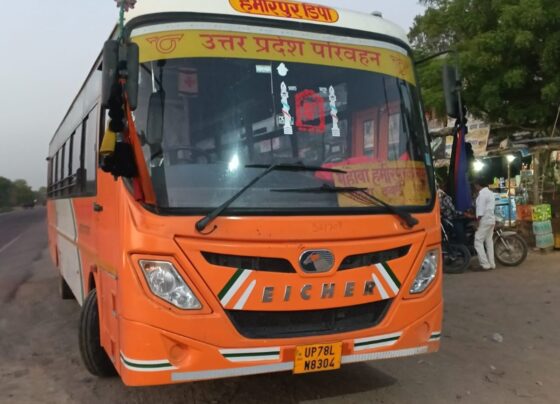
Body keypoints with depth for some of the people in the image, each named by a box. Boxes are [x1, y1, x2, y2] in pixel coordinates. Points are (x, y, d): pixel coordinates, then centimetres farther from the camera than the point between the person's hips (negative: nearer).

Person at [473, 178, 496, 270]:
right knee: (489, 241, 12)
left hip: (484, 220, -10)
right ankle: (491, 264, 14)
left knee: (478, 242, -7)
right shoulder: (490, 193, 16)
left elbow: (480, 211, -18)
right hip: (491, 219, 10)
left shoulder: (482, 194, -13)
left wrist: (478, 223, -16)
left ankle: (485, 264, -11)